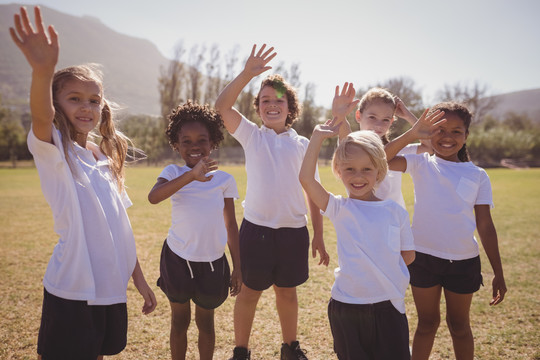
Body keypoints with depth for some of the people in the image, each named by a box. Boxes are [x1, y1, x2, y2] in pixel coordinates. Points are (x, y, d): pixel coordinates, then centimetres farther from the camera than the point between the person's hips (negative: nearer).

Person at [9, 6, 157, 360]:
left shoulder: (107, 159, 10)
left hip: (111, 288, 6)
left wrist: (140, 279, 13)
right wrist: (43, 71, -51)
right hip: (72, 292, -5)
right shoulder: (53, 150, -7)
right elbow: (41, 117, -31)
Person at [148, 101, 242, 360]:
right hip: (177, 259, 0)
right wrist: (191, 175, -40)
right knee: (179, 320, 16)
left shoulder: (223, 179, -3)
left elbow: (231, 225, 3)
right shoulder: (174, 172, -7)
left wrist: (237, 268, 3)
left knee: (205, 321, 16)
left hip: (212, 262, 1)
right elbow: (153, 197, -29)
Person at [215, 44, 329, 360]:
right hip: (256, 228, -1)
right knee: (249, 293, 10)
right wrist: (247, 73, -24)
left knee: (287, 292, 16)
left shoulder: (303, 145, 5)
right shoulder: (251, 136, 2)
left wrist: (319, 236, 5)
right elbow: (222, 106, -13)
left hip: (294, 230, 2)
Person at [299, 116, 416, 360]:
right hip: (346, 306, -1)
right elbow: (306, 178, -18)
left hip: (388, 306, 1)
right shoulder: (339, 209, -4)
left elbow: (408, 255, 9)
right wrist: (318, 136, -16)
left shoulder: (395, 211, 0)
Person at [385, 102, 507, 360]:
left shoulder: (477, 175, 0)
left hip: (463, 261, 1)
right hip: (424, 256, -1)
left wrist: (498, 273, 0)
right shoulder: (421, 164, -3)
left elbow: (485, 226, 0)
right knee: (427, 323, 15)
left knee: (459, 325, 17)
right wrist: (411, 134, -30)